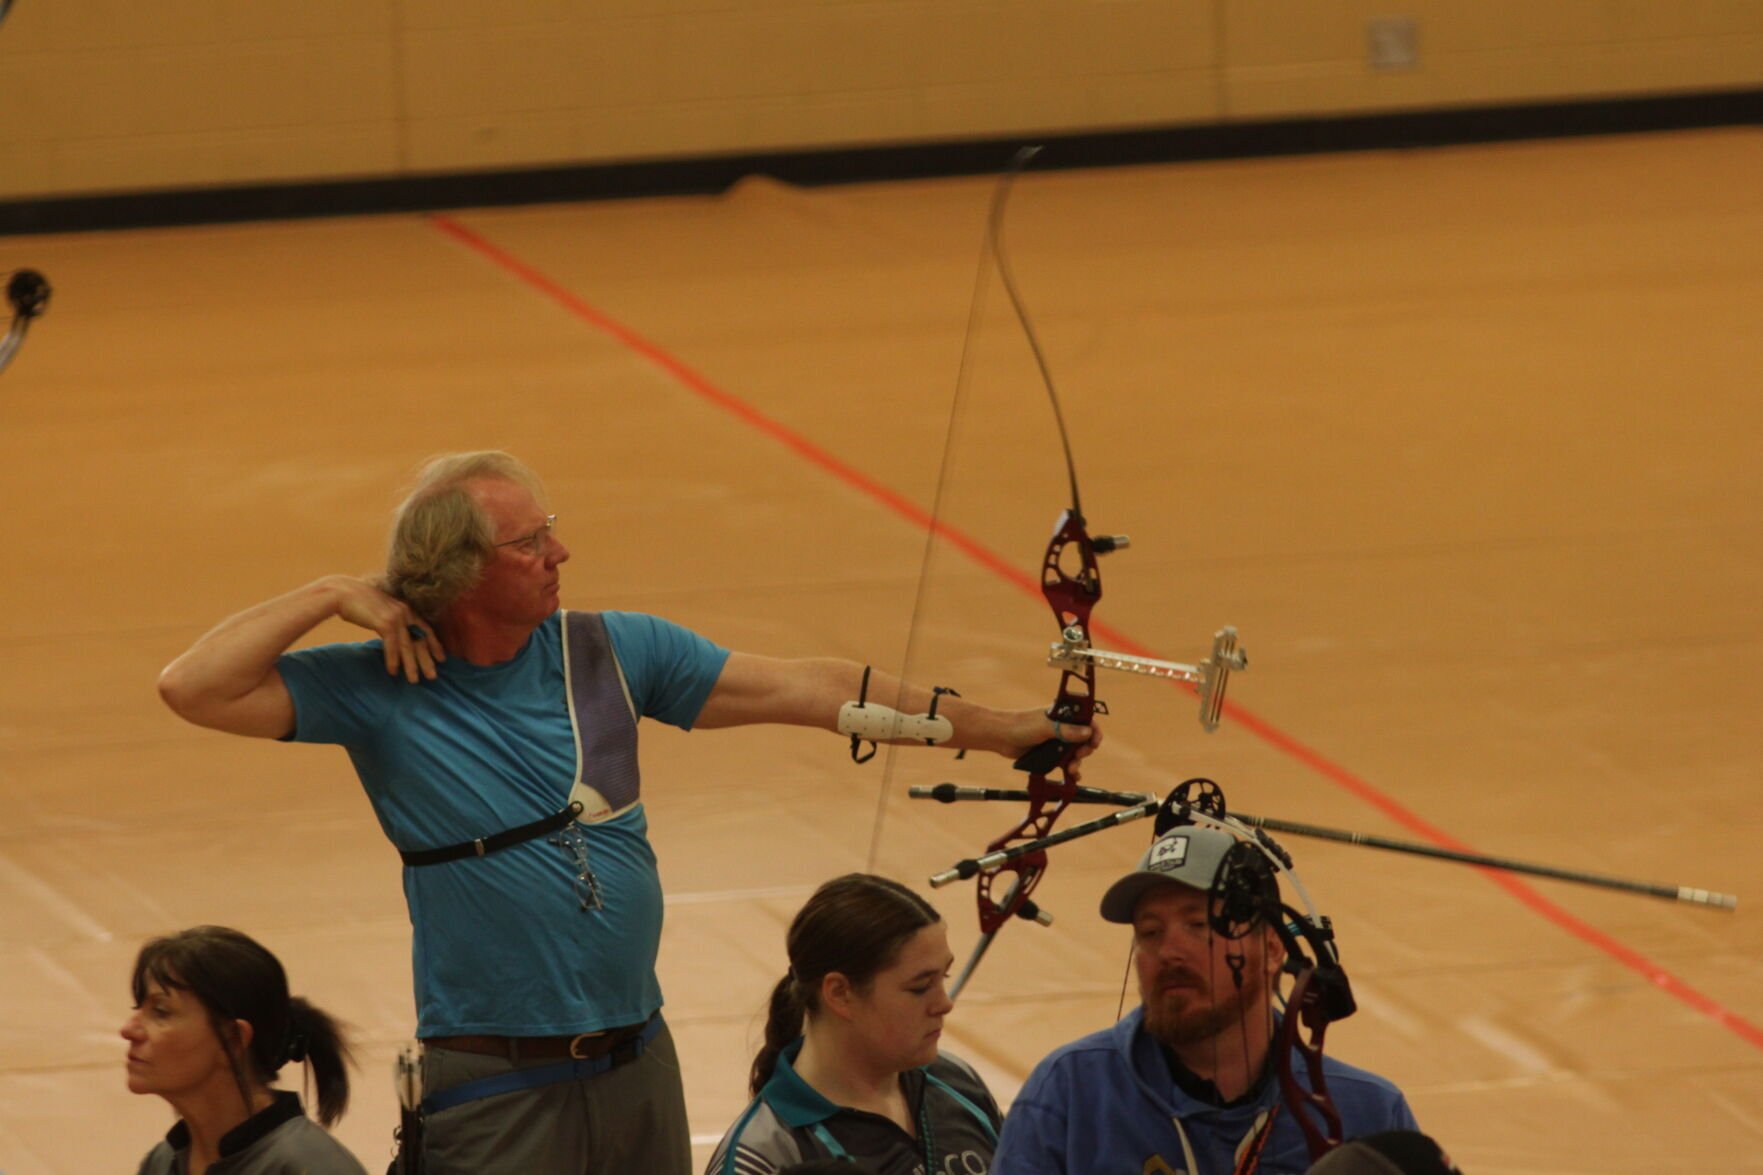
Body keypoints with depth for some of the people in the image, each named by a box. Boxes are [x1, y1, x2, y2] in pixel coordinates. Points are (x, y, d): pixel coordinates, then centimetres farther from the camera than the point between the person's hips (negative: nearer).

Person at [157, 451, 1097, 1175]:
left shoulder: (610, 652, 3)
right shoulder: (379, 692, -7)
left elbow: (803, 691, 6)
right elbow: (193, 689, -15)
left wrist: (997, 730, 6)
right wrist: (332, 598, -15)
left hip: (639, 1062, 5)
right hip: (497, 1090, -5)